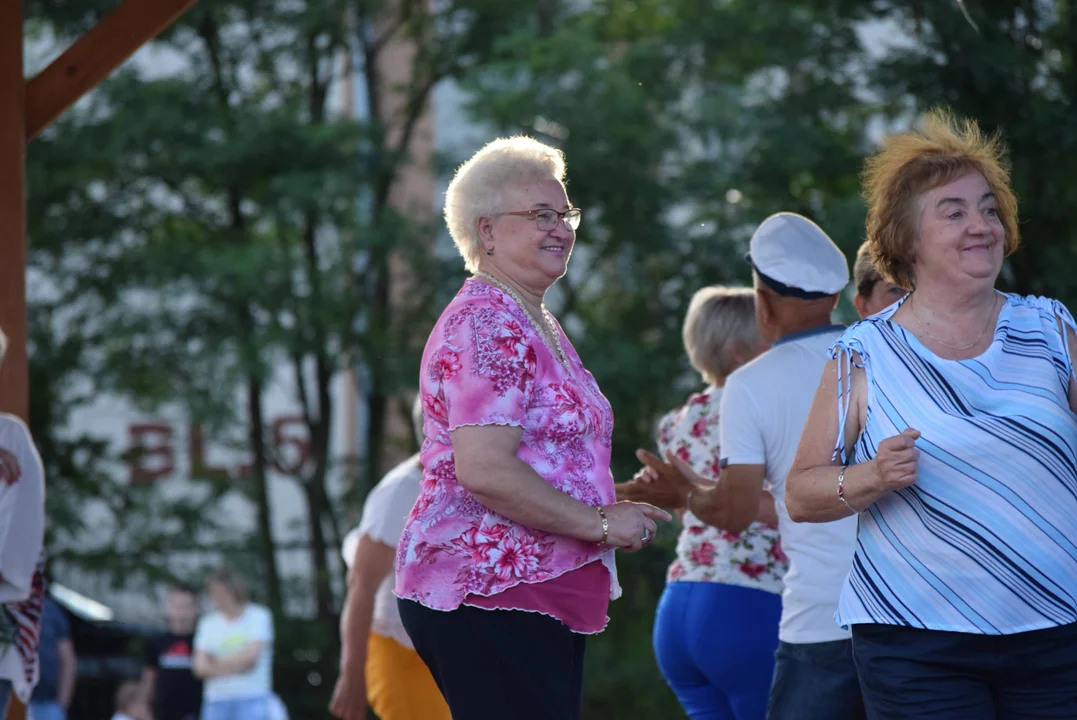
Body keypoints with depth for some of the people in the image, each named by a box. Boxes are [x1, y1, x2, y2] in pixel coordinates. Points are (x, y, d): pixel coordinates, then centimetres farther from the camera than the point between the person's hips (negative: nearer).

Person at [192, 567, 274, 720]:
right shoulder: (208, 623, 10)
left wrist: (216, 664, 0)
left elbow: (250, 656, -11)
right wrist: (234, 666, -8)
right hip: (216, 702, 4)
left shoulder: (258, 616, 0)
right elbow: (200, 667, 2)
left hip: (251, 701, -4)